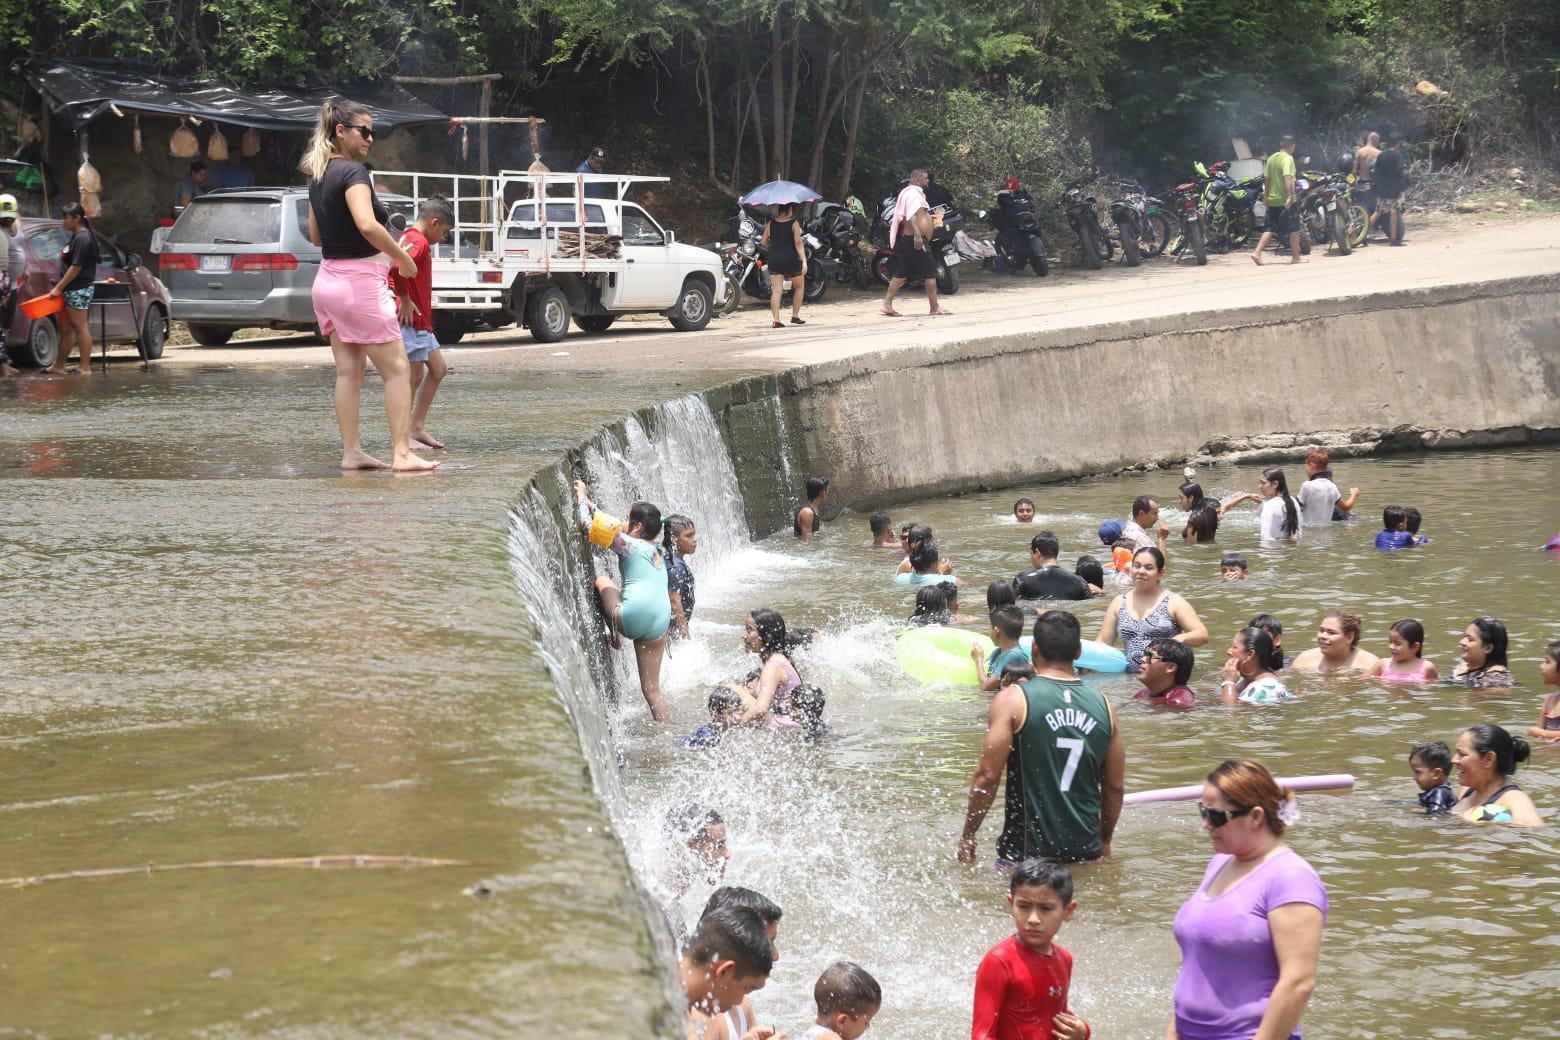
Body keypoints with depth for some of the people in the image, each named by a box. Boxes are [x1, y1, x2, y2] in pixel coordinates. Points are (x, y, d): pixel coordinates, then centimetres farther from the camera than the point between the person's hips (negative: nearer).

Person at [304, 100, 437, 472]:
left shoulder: (319, 175, 11)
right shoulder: (353, 172, -16)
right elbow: (367, 225, -30)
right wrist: (403, 257, -18)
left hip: (328, 280, 8)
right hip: (359, 282, -8)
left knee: (348, 371, 11)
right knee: (397, 370, -2)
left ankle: (351, 452, 11)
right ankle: (402, 453, -5)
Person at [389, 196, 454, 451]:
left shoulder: (408, 238, 16)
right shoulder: (419, 242, -16)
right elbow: (396, 266, -34)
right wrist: (405, 299, -23)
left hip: (420, 322, 11)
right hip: (411, 321, -11)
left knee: (439, 369, 16)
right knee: (413, 377, -5)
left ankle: (418, 427, 18)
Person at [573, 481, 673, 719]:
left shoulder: (629, 544, 1)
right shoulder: (656, 550, 22)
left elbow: (588, 524, 4)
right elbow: (610, 526, 35)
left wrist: (582, 496, 20)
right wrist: (590, 503, 41)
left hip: (635, 616, -7)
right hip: (659, 625, 7)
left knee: (601, 580, 19)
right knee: (652, 690, 12)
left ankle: (614, 633, 14)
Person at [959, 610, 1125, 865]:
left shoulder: (1013, 700, -7)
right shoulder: (1103, 706, 5)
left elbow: (987, 777, -10)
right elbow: (1114, 787, 12)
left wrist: (967, 836, 2)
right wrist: (1104, 840, 26)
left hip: (1027, 852, -4)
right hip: (1085, 851, 4)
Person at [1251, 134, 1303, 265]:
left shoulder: (1271, 158, 9)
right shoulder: (1288, 159, -13)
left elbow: (1266, 178, 17)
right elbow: (1287, 178, -26)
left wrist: (1266, 194, 29)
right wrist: (1290, 196, -33)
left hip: (1272, 200, 7)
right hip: (1285, 201, -7)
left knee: (1271, 229, 12)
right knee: (1294, 228, 6)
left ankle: (1257, 252, -2)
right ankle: (1295, 257, 10)